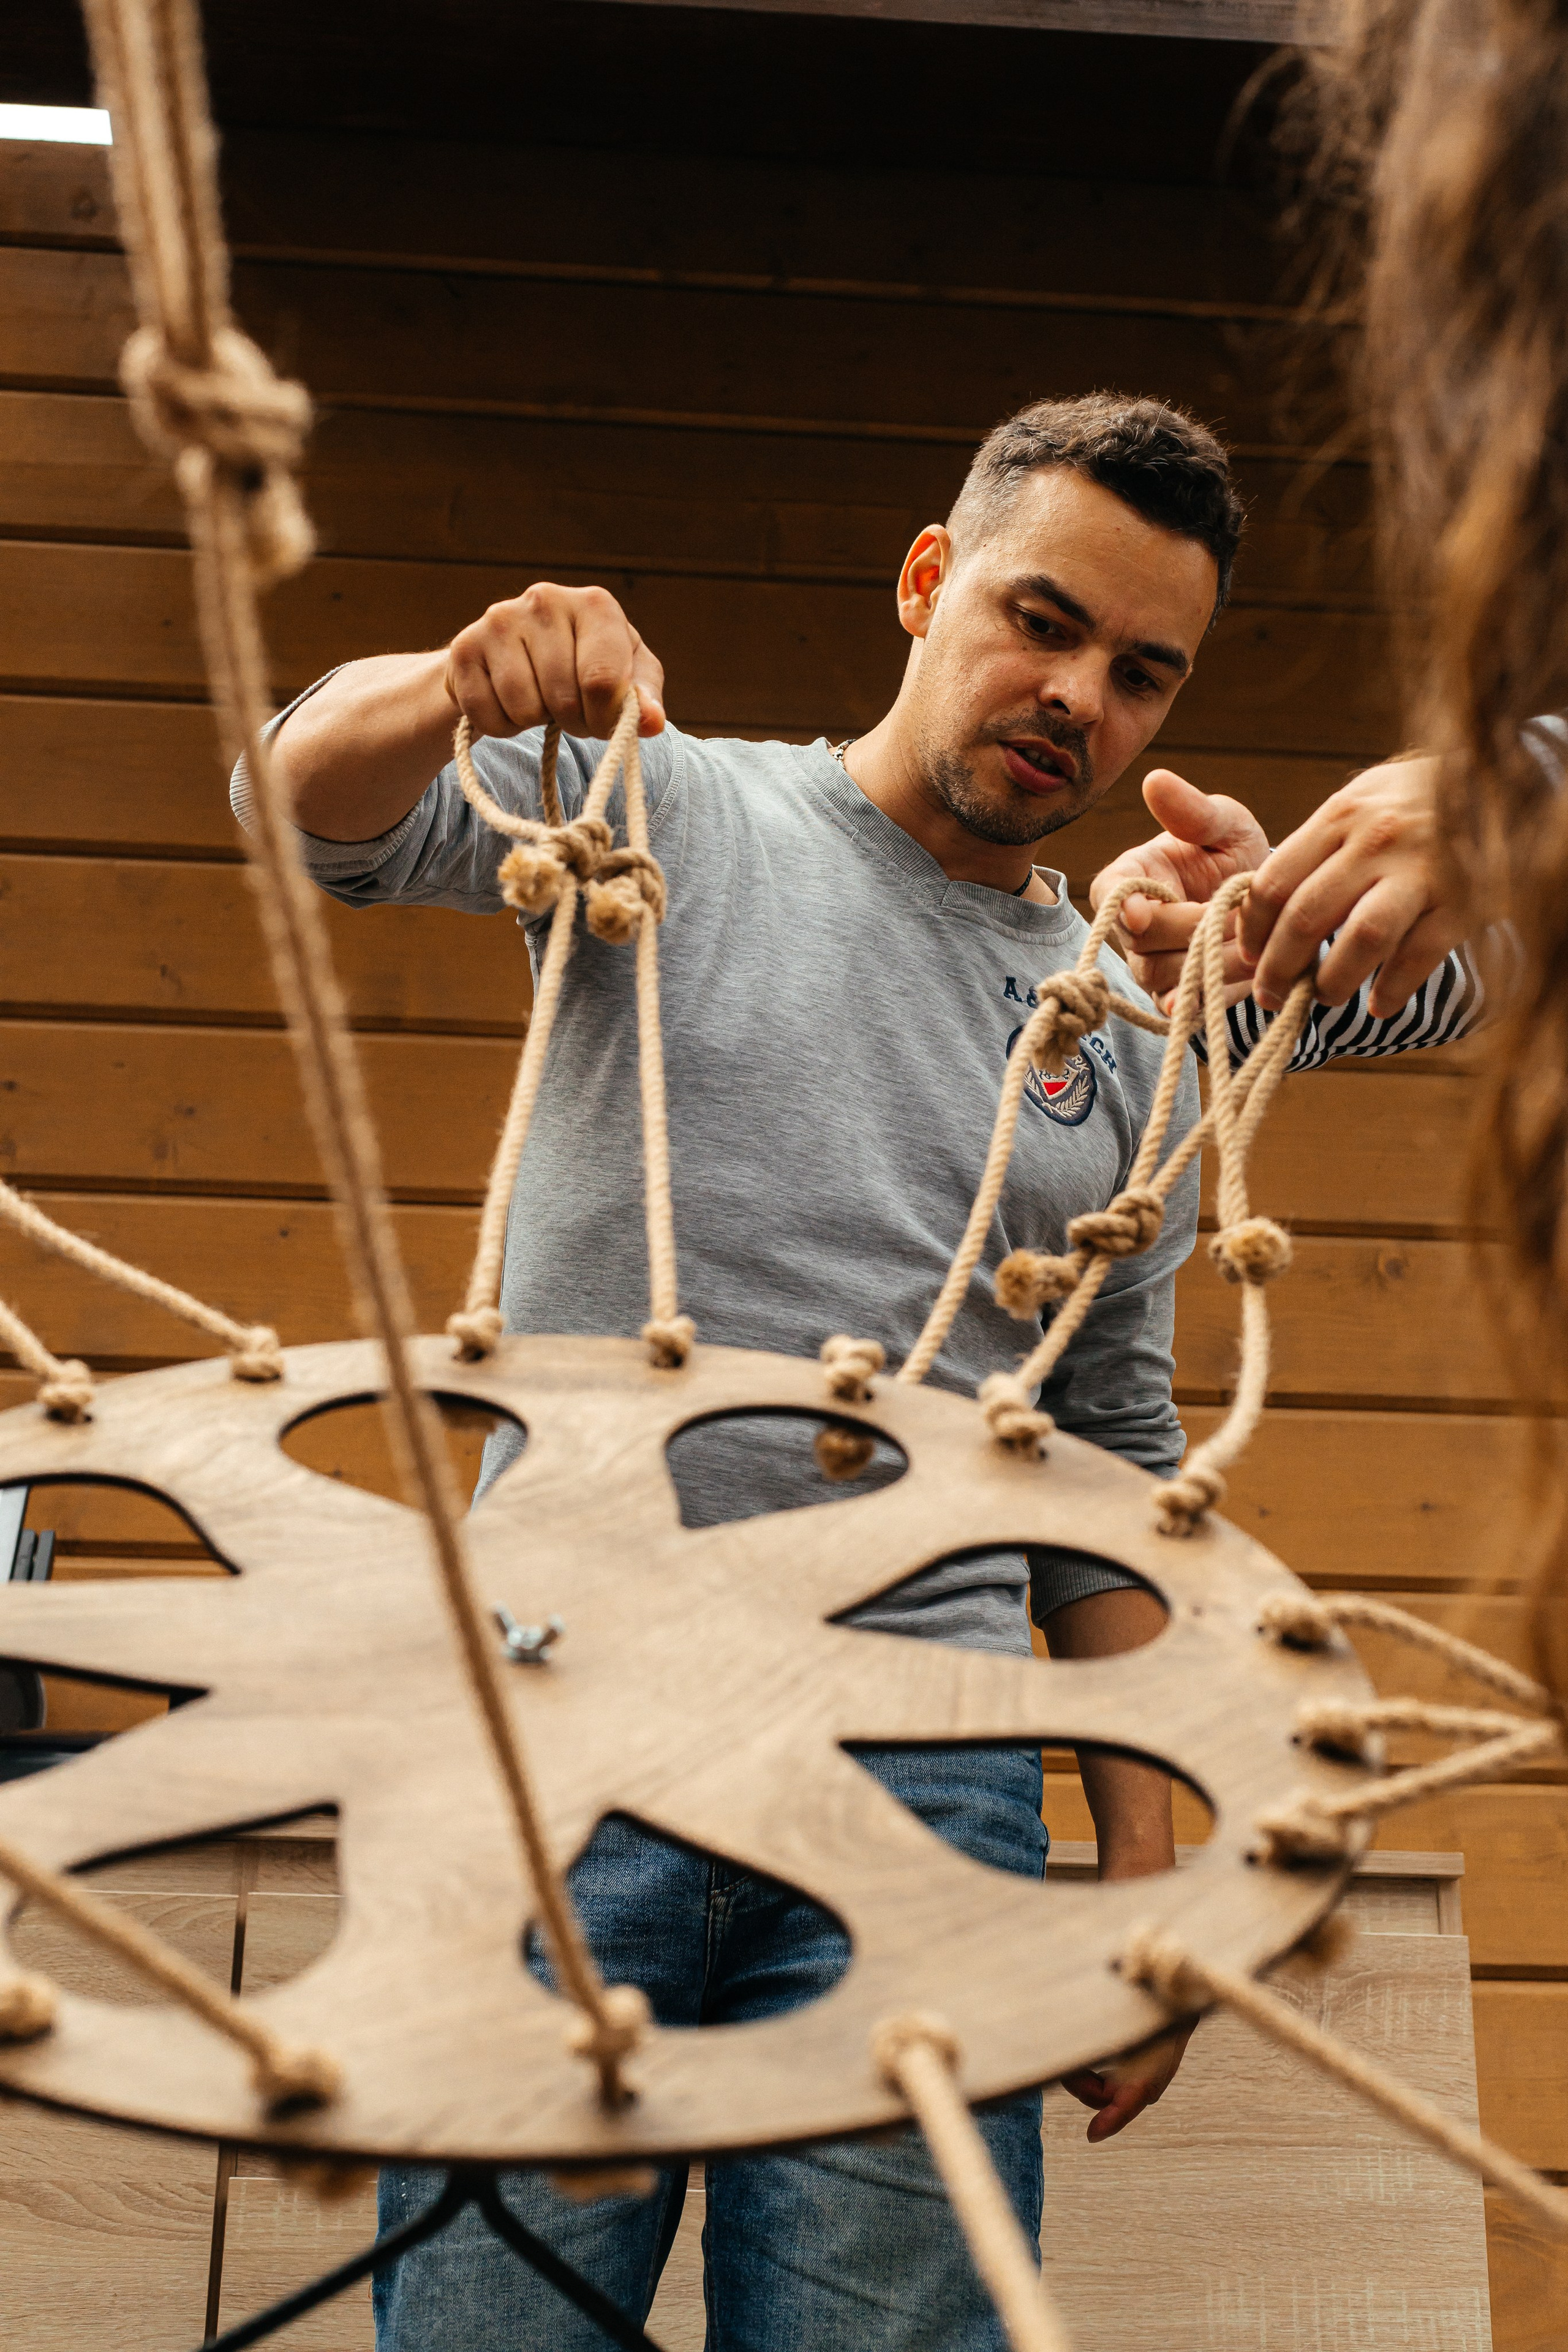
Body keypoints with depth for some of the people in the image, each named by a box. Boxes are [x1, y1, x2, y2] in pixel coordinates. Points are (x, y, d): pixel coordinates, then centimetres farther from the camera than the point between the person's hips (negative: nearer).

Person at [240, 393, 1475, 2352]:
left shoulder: (1134, 1043, 15)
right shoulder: (669, 812, 7)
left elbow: (1114, 1463, 16)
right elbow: (315, 798, -4)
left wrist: (1143, 1863, 11)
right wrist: (456, 684, -27)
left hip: (922, 1772, 3)